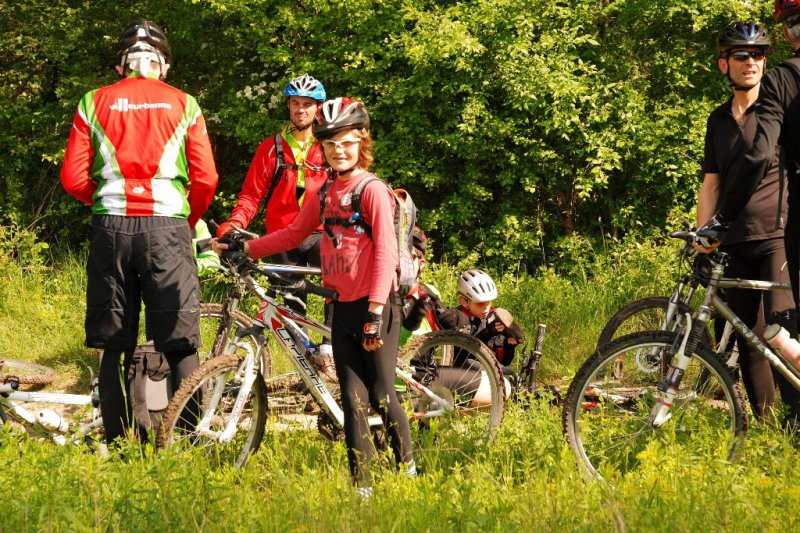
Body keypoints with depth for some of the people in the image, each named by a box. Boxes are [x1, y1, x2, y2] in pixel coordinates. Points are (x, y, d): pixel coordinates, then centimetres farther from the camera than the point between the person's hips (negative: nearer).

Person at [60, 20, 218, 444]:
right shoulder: (183, 104, 7)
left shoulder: (94, 103, 8)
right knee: (181, 344, 2)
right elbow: (206, 179, 1)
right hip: (168, 226, -1)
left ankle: (115, 441, 7)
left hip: (111, 225, 1)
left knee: (113, 344, 8)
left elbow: (73, 178, 3)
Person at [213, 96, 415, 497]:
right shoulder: (326, 193, 11)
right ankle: (362, 486, 6)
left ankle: (407, 467, 20)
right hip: (342, 307, 6)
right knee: (353, 400, 4)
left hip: (375, 307, -6)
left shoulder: (373, 190, -10)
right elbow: (293, 234, 22)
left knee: (381, 396, 0)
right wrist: (243, 249, 14)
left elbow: (385, 253, -15)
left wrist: (375, 313, -21)